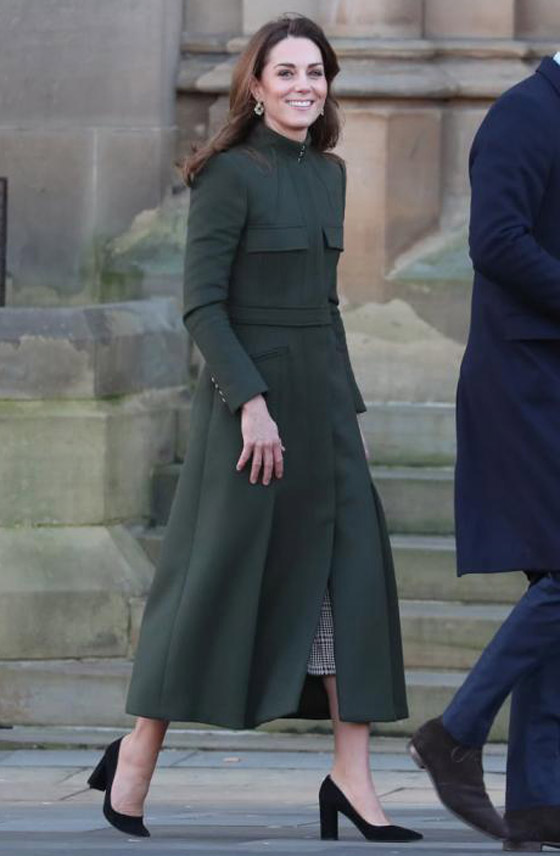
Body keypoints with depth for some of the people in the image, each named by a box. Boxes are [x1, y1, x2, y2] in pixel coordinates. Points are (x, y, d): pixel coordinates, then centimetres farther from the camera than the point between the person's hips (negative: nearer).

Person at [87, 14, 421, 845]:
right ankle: (135, 757, 14)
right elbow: (202, 302, -15)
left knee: (352, 574, -2)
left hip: (322, 394, 7)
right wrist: (251, 401, -22)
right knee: (216, 579, -1)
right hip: (248, 393, -7)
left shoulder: (329, 174, 12)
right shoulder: (230, 175, -10)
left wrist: (344, 401, 17)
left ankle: (351, 778, -3)